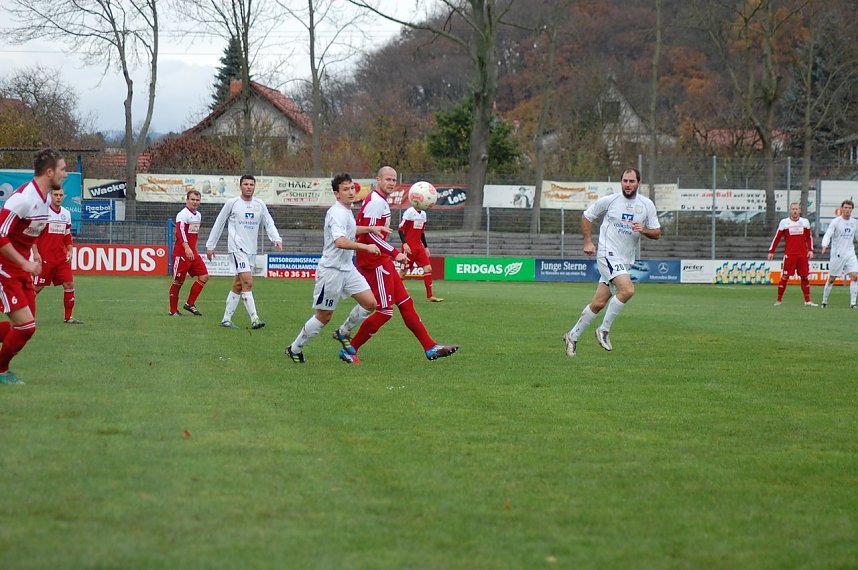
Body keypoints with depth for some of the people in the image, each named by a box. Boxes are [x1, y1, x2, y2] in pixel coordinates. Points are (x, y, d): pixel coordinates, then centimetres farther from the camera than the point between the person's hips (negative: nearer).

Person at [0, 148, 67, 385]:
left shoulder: (44, 198, 7)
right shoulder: (23, 198, -23)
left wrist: (34, 253, 8)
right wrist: (25, 263, -22)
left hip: (22, 269, 9)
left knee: (24, 325, 7)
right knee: (26, 326, -11)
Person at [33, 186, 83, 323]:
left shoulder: (66, 214, 10)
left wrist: (70, 251, 7)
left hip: (61, 258, 5)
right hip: (45, 258, -5)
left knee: (69, 284, -2)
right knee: (38, 286, -1)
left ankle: (68, 317, 6)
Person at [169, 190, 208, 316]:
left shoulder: (198, 215, 15)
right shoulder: (182, 215, -13)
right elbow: (180, 231, -28)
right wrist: (187, 248, -40)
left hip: (193, 253, 8)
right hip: (181, 253, -8)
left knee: (204, 276, -2)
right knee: (178, 281, -2)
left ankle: (190, 304, 7)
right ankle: (173, 310, 9)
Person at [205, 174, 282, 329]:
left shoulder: (260, 205, 11)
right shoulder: (232, 203, -1)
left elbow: (269, 223, 9)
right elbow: (218, 224, 6)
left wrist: (277, 239, -9)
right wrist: (210, 245, 8)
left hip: (251, 250, 6)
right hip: (237, 247, -6)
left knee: (238, 285, 9)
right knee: (248, 282, -18)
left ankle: (226, 319, 17)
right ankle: (254, 319, -23)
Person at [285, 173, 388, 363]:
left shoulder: (347, 211, 11)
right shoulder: (337, 214, -20)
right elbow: (340, 241, -37)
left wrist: (371, 229, 24)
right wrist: (366, 247, -35)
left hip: (348, 269, 9)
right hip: (331, 270, -9)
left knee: (370, 304, 1)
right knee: (323, 317, 0)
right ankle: (295, 349, 16)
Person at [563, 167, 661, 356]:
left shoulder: (647, 205, 5)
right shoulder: (609, 201, -3)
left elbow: (657, 233, 8)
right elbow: (586, 216, 10)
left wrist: (643, 230, -13)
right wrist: (587, 242, 2)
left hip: (625, 261, 5)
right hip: (608, 254, -5)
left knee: (599, 303, 6)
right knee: (627, 290, -26)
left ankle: (573, 336, 20)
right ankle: (604, 329, -13)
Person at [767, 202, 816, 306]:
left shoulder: (805, 222, 7)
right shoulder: (784, 222, 0)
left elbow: (809, 237, 15)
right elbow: (777, 238, 4)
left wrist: (810, 250, 5)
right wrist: (771, 251, 1)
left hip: (803, 255, 2)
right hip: (789, 254, -2)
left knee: (805, 277, 3)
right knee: (784, 277, -4)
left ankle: (807, 301, 8)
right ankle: (779, 300, 4)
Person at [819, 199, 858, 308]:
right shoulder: (835, 222, -6)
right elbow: (828, 235, -16)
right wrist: (825, 246, -34)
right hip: (837, 254, -4)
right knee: (832, 279, 3)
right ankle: (824, 301, 19)